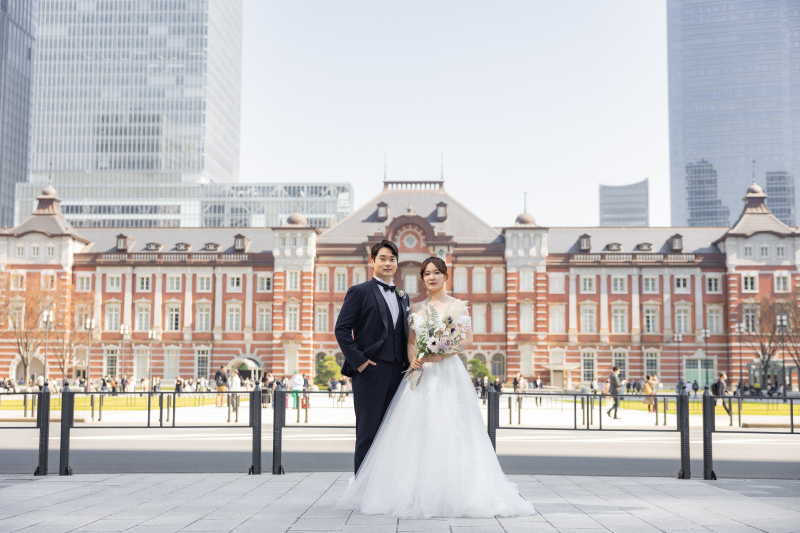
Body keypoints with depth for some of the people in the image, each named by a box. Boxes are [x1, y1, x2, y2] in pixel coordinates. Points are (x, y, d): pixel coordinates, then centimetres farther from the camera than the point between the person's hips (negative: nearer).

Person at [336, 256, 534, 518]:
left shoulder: (457, 305, 4)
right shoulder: (416, 308, 16)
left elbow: (467, 340, -3)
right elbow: (410, 342, 15)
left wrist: (441, 354, -15)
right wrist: (412, 358, -6)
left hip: (447, 372, -4)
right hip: (420, 374, 4)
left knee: (447, 433, -10)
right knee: (416, 431, -2)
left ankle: (450, 494, -5)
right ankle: (417, 493, 2)